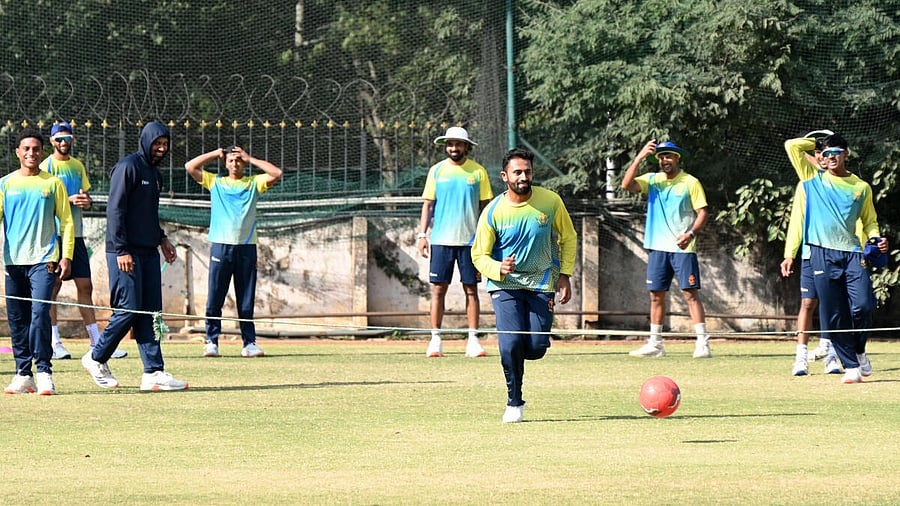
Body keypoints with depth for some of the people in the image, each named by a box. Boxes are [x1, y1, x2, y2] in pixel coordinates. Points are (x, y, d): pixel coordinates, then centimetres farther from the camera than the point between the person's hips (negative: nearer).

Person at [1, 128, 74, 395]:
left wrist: (66, 256, -2)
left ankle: (44, 372, -13)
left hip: (43, 258, -3)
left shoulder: (52, 183, 6)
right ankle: (23, 375, 12)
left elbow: (66, 221, 7)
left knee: (40, 312, -15)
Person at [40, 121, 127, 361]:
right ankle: (54, 343, 0)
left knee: (85, 287, 6)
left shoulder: (78, 166, 14)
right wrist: (69, 200, -23)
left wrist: (86, 201, -4)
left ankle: (96, 342, 8)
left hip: (76, 234, 6)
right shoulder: (46, 166, -4)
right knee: (52, 287, -3)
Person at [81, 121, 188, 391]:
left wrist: (162, 239, 18)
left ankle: (153, 372, 1)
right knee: (129, 310, -9)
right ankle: (97, 358, 9)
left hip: (148, 252, 9)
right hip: (126, 252, -9)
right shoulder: (128, 167, -9)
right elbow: (115, 210, -15)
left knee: (150, 312, 3)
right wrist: (121, 251, -19)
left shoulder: (154, 173, 19)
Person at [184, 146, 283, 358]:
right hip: (221, 247, 0)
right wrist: (215, 154, 10)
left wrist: (250, 159, 5)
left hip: (247, 247, 0)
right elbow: (190, 167, 7)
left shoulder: (254, 183, 13)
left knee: (247, 301, 3)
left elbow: (276, 174, 0)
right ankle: (212, 342, -1)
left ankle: (249, 342, 5)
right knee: (215, 299, -3)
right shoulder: (215, 182, 13)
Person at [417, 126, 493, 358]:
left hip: (469, 240, 0)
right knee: (438, 289, -1)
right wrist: (422, 234, 1)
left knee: (471, 290, 0)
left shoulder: (478, 172, 4)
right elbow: (428, 204, 9)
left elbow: (485, 206, 7)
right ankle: (435, 340, 3)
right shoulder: (437, 171, 6)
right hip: (441, 239, 0)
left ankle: (473, 341, 3)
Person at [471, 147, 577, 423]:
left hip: (542, 283, 2)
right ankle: (514, 403, 3)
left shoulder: (550, 202, -6)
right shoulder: (493, 212, -10)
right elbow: (479, 255, -5)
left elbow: (568, 237, 9)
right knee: (511, 343, -17)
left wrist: (564, 275, 1)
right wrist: (499, 269, -26)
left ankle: (514, 356, 30)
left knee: (537, 347, -8)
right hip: (506, 284, -2)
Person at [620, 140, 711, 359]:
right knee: (656, 294, 7)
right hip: (658, 247, 5)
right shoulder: (652, 180, 9)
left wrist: (691, 233, -21)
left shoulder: (691, 183, -2)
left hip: (683, 248, -5)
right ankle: (655, 344, 14)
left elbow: (702, 213, -4)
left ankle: (703, 343, -12)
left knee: (690, 293, -10)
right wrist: (640, 158, -13)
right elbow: (627, 185, -6)